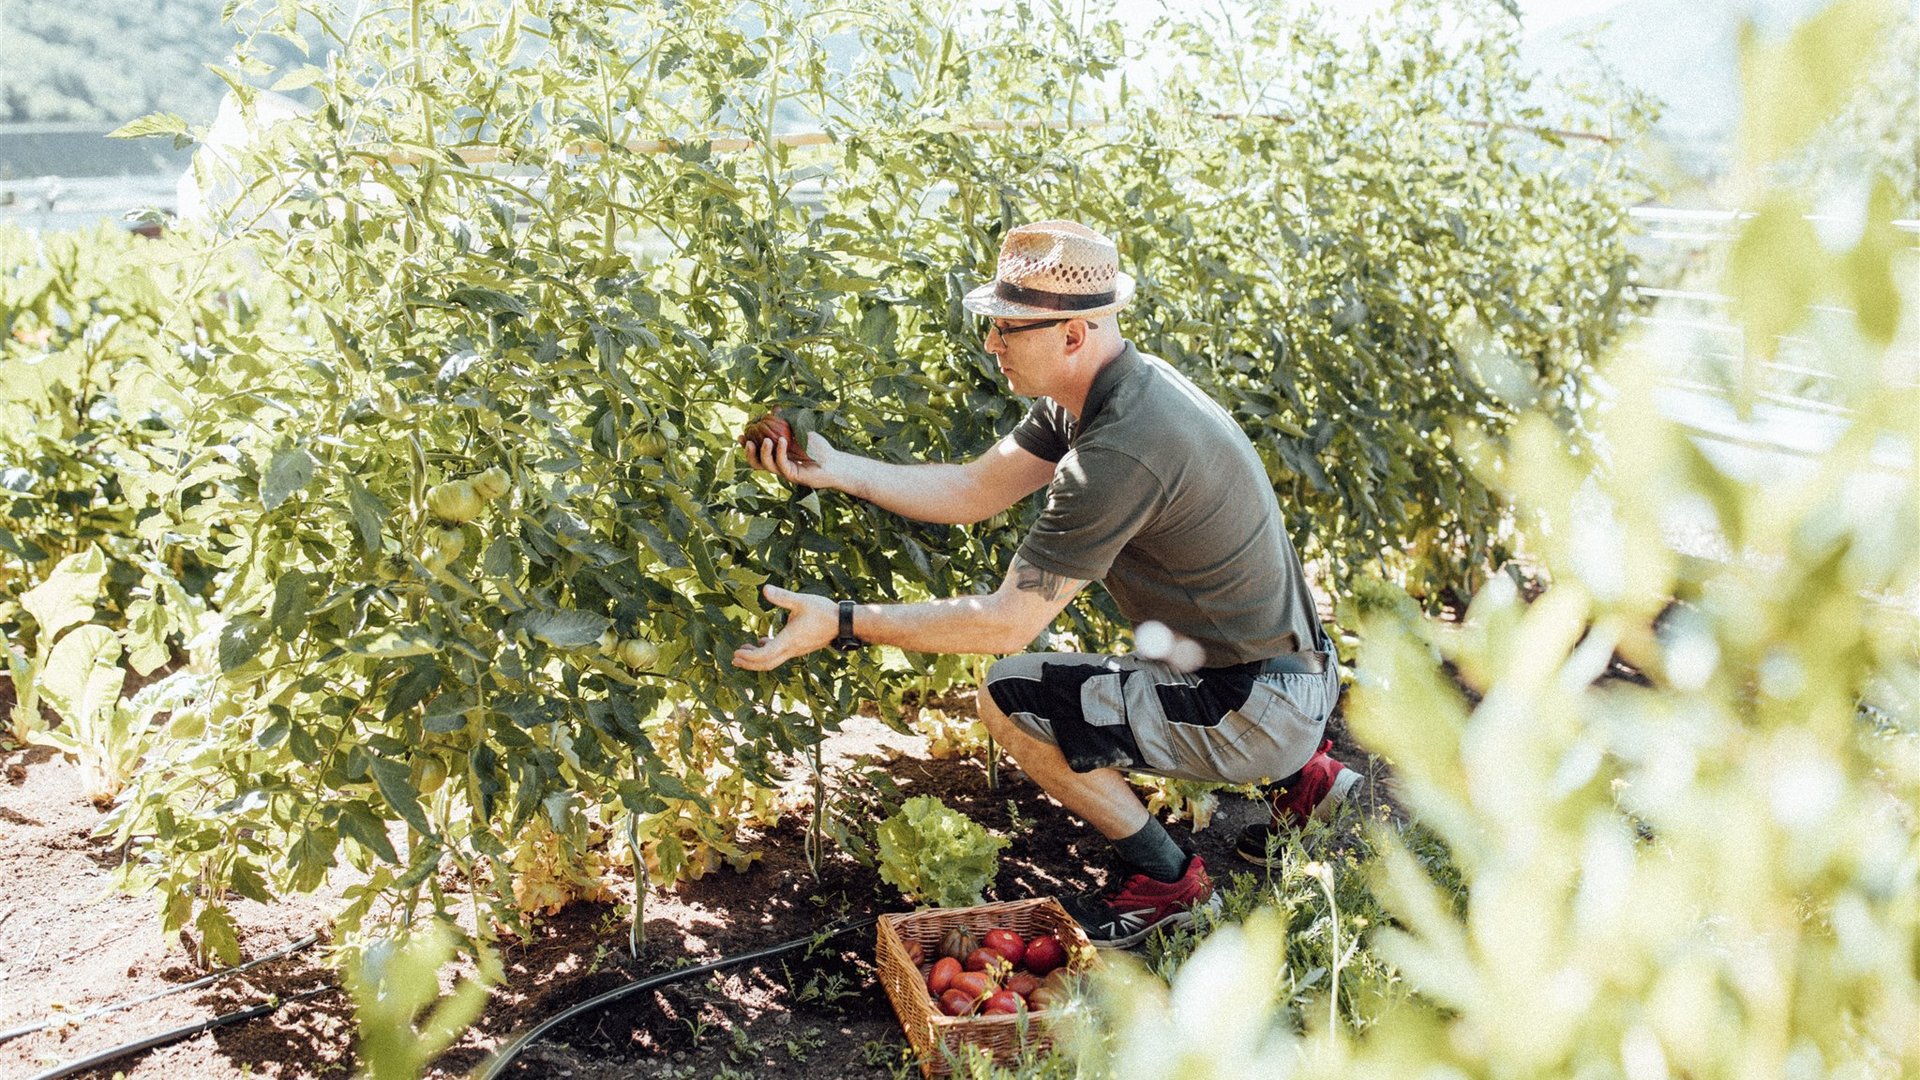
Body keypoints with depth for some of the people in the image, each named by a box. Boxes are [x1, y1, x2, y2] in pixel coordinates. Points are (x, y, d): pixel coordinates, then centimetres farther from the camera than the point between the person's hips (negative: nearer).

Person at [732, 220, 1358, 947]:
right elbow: (975, 491, 6)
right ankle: (1306, 779, 24)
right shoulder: (1110, 389, 1)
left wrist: (840, 624, -22)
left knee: (1010, 697, -10)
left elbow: (1009, 620, -26)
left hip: (1258, 714, -10)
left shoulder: (1124, 449, -29)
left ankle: (1163, 880, 6)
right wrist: (832, 469, -1)